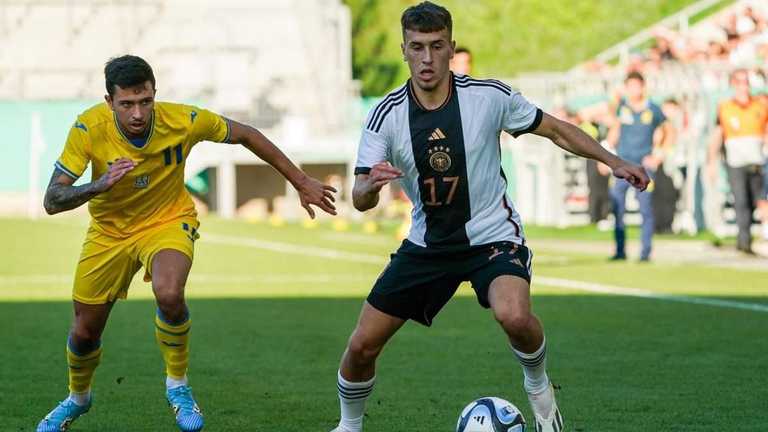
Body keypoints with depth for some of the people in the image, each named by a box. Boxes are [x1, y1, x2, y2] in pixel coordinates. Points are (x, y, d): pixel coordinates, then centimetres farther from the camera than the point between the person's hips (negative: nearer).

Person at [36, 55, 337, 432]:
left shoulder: (184, 121, -25)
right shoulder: (88, 128, -26)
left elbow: (245, 136, -6)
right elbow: (52, 201, -27)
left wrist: (301, 182, 0)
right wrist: (100, 185, -46)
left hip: (168, 222, -1)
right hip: (109, 231, 2)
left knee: (169, 294, -33)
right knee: (85, 332, 9)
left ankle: (178, 385, -7)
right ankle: (78, 398, 44)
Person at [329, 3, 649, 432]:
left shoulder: (490, 96, -14)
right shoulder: (387, 114, -11)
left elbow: (555, 129, 2)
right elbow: (360, 200, -14)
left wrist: (615, 162, -3)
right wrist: (372, 187, -38)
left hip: (493, 235, -3)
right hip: (427, 244, 3)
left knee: (514, 316, -33)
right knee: (362, 345, 0)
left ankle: (539, 389, -1)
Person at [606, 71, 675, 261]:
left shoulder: (652, 110, 0)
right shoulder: (622, 106, 5)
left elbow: (670, 132, 10)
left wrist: (658, 155, 3)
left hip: (644, 164, -2)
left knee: (645, 208, -4)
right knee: (617, 208, 0)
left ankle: (646, 251, 2)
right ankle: (620, 251, 8)